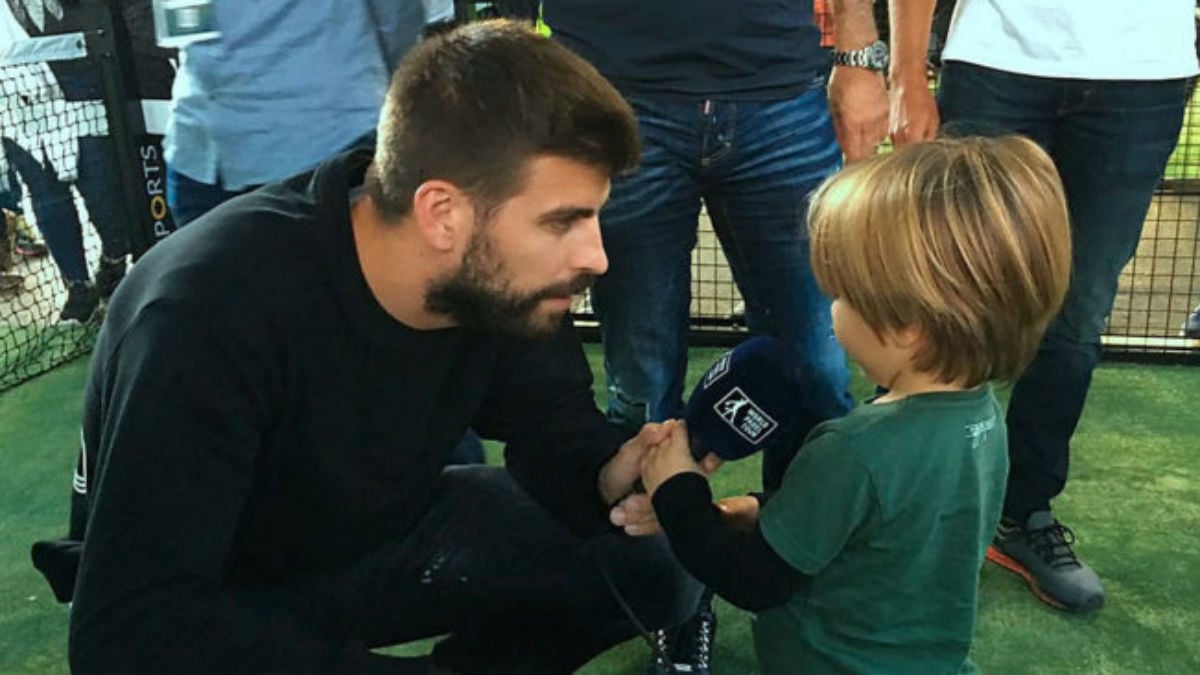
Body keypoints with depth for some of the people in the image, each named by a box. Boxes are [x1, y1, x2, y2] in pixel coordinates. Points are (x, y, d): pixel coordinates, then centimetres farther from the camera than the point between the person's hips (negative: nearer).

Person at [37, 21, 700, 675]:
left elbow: (551, 420, -3)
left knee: (654, 567, -8)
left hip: (381, 537, 4)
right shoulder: (213, 312, -35)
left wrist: (608, 476, -27)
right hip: (222, 599, -3)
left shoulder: (498, 278, -18)